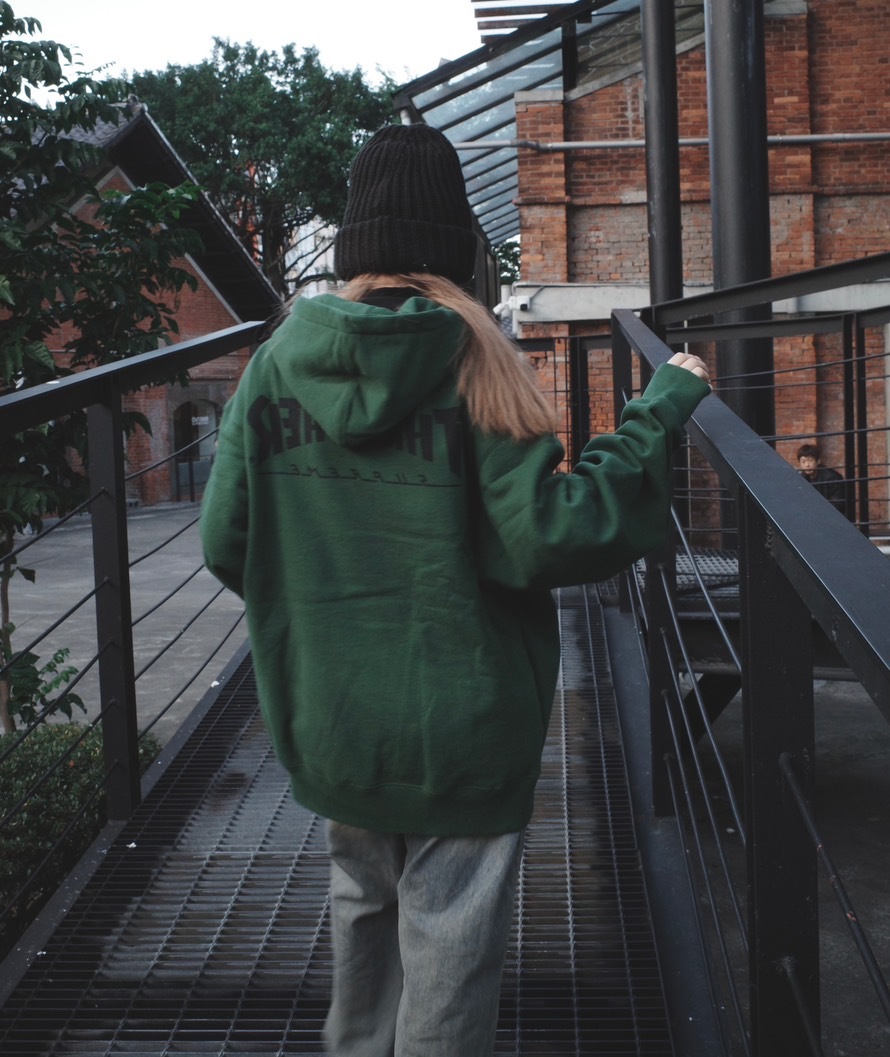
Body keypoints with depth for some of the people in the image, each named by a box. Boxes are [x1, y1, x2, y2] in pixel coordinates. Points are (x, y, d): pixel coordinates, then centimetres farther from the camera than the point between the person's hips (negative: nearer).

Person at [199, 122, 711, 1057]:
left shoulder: (276, 360, -4)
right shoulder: (470, 358, -15)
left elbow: (226, 541, -4)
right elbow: (546, 537, -21)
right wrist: (662, 410, -11)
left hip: (329, 722, 5)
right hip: (460, 724, -4)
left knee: (362, 903, 25)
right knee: (449, 937, 10)